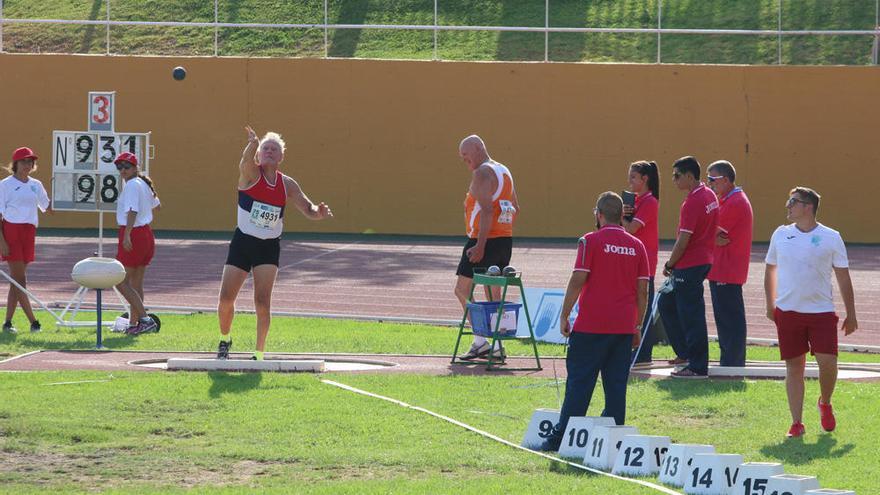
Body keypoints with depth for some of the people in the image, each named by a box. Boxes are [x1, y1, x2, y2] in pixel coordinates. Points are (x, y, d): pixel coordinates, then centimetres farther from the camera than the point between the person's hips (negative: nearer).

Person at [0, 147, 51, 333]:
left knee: (17, 280, 7)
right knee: (19, 279, -7)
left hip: (28, 233, 6)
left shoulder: (36, 185, 13)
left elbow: (48, 209, 21)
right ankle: (33, 322, -9)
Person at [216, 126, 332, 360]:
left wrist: (319, 212, -22)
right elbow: (246, 160, -31)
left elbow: (308, 209, 3)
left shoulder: (287, 185, 2)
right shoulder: (250, 174, -8)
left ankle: (259, 354, 0)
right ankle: (225, 339, 27)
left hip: (269, 247, 1)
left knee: (263, 302, -9)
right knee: (226, 299, 0)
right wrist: (253, 143, -55)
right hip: (242, 242, -1)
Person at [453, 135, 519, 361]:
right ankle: (498, 346, 9)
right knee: (494, 294, 12)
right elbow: (515, 209, 22)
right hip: (506, 241, 9)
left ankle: (480, 341, -11)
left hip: (485, 240, -9)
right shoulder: (504, 172, 18)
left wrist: (480, 246, -24)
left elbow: (487, 209, -21)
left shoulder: (482, 173, -11)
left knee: (462, 290, -3)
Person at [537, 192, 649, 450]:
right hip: (624, 328, 3)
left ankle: (561, 437, 0)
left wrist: (564, 316, -3)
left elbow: (577, 281, -10)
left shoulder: (590, 242, -4)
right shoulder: (637, 246, 8)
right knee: (616, 385, 6)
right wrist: (637, 326, 15)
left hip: (591, 325, -3)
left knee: (579, 383, 0)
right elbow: (642, 290, 8)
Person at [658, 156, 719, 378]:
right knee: (667, 302, 20)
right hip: (704, 259, 10)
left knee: (691, 315, -4)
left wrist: (669, 265, -5)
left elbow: (683, 241, -20)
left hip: (689, 265, -10)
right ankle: (686, 352, 23)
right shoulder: (710, 195, 10)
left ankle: (698, 367, 0)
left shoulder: (692, 203, -19)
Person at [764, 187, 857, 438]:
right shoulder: (781, 235, 6)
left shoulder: (831, 238, -1)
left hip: (821, 311, -2)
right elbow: (770, 269, 17)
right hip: (787, 311, 2)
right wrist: (770, 304, 13)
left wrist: (850, 314, 4)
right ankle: (797, 423, 5)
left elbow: (843, 276, 4)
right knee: (794, 367, 1)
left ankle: (825, 403, 18)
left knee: (828, 362, -11)